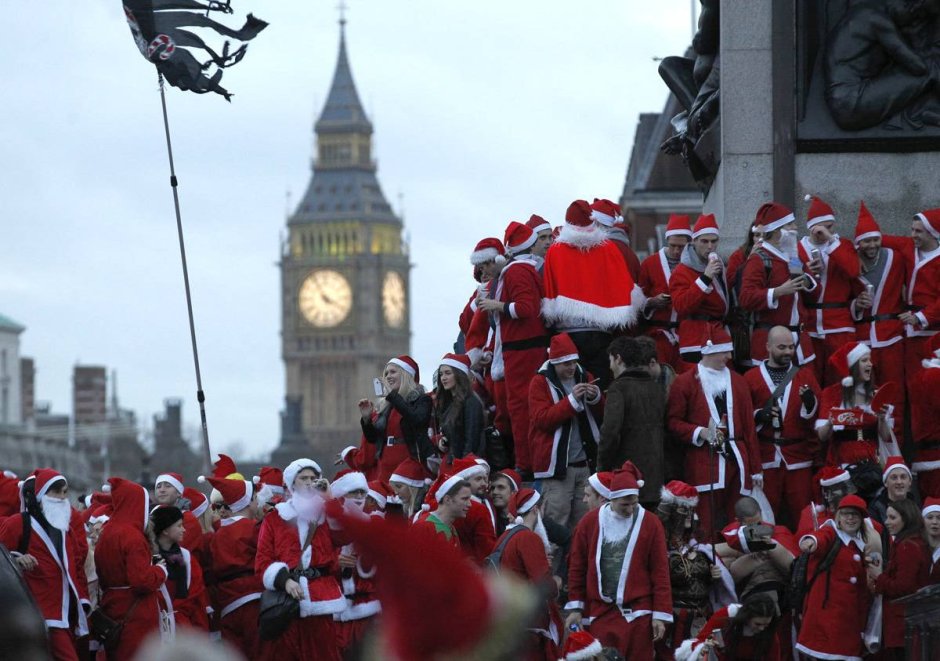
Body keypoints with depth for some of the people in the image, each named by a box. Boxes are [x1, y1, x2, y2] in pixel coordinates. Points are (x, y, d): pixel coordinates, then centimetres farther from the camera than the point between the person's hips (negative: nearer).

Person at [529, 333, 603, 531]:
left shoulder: (585, 377, 13)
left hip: (585, 463, 5)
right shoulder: (541, 383, -1)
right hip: (557, 464, -5)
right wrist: (572, 400, -20)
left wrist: (596, 398, -6)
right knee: (556, 523, -11)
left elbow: (602, 416, 16)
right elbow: (542, 419, -14)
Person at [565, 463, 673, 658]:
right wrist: (575, 607, 7)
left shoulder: (650, 523, -1)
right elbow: (577, 567, 9)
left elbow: (660, 572, -1)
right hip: (600, 613, 2)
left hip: (636, 613, -2)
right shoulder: (590, 522, 4)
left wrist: (660, 614, -4)